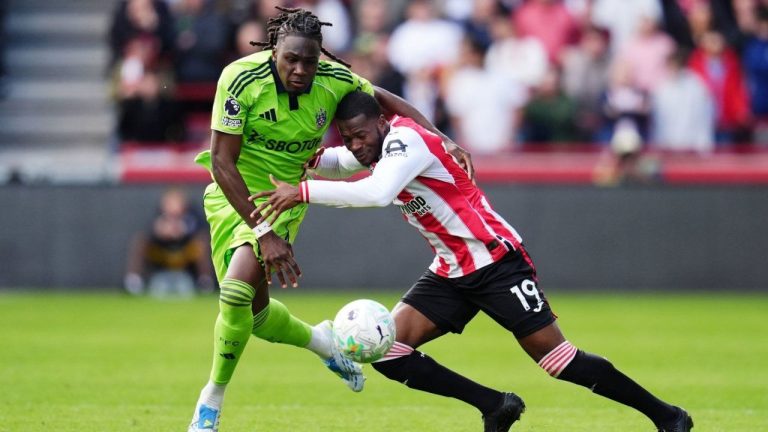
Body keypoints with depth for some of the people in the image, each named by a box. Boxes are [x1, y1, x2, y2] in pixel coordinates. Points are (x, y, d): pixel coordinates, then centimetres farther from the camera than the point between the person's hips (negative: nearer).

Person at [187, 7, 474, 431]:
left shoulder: (334, 80, -17)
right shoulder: (241, 79, -26)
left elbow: (387, 102, 4)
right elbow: (222, 162, -24)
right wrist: (264, 232, -30)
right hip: (231, 192, 0)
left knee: (238, 288, -23)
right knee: (251, 309, 2)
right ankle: (320, 340, 35)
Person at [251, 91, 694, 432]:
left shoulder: (405, 139, -20)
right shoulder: (378, 146, 7)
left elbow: (377, 193, -38)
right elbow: (338, 162, 26)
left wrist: (303, 192, -34)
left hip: (496, 260, -9)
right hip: (451, 274, 9)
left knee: (556, 357, -11)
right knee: (386, 350, -6)